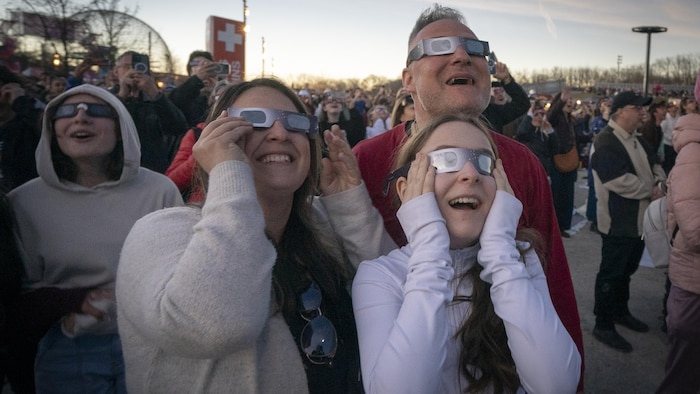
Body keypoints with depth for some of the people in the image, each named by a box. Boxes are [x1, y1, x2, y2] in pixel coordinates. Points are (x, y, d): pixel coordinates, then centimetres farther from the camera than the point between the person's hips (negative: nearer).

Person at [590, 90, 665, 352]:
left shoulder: (637, 140, 13)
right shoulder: (605, 143, -19)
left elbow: (654, 164, 17)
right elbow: (620, 181, -27)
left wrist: (660, 182, -5)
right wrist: (651, 191, -15)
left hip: (640, 219, 9)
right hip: (619, 222, -9)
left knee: (626, 270, 21)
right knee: (611, 273, 0)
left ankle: (620, 311, 37)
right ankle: (603, 326, 11)